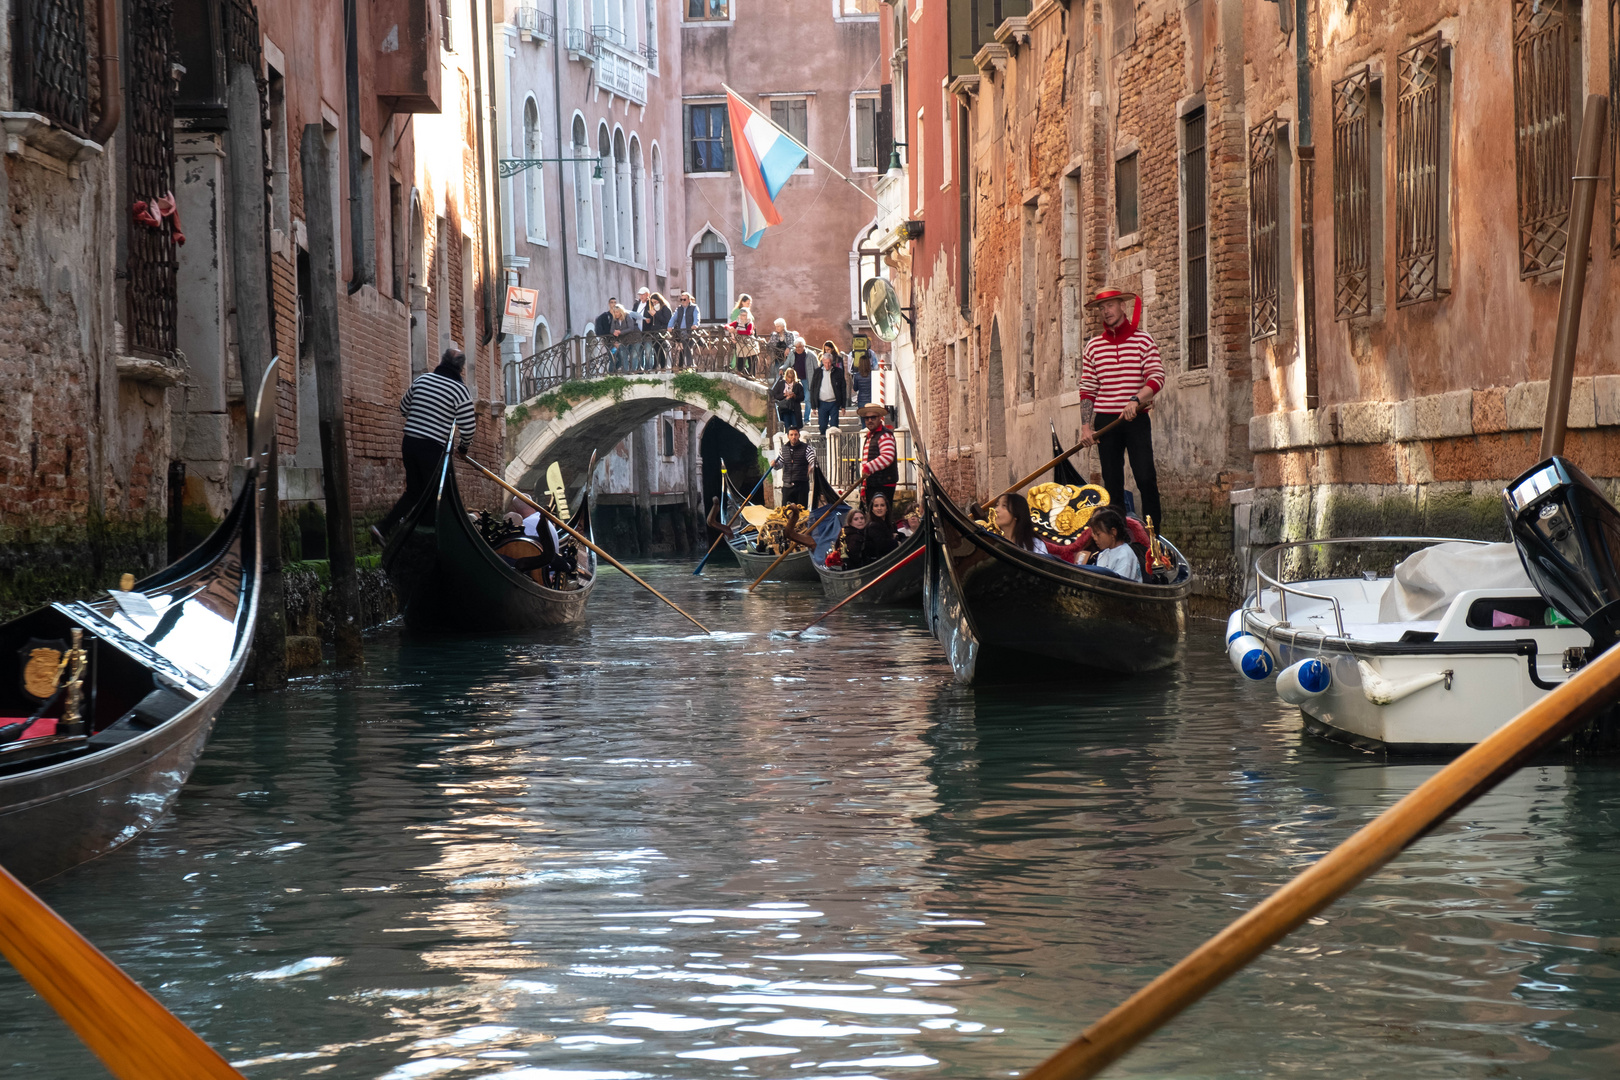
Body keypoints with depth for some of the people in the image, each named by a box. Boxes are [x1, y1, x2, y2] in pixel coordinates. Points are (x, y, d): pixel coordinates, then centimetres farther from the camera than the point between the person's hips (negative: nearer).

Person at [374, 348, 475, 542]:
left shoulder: (422, 379, 8)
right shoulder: (459, 389, -9)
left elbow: (404, 407, 20)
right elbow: (468, 425, -9)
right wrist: (463, 447, 11)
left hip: (409, 442, 6)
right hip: (434, 448, -6)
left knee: (414, 492, 18)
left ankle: (383, 527, 7)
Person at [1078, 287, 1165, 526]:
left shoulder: (1142, 340, 1)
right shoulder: (1093, 346, 9)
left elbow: (1157, 378, -8)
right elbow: (1087, 390, 9)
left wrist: (1135, 400, -25)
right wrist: (1086, 427, -1)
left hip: (1137, 419, -3)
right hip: (1105, 420, 3)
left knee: (1146, 479, -11)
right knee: (1112, 484, 3)